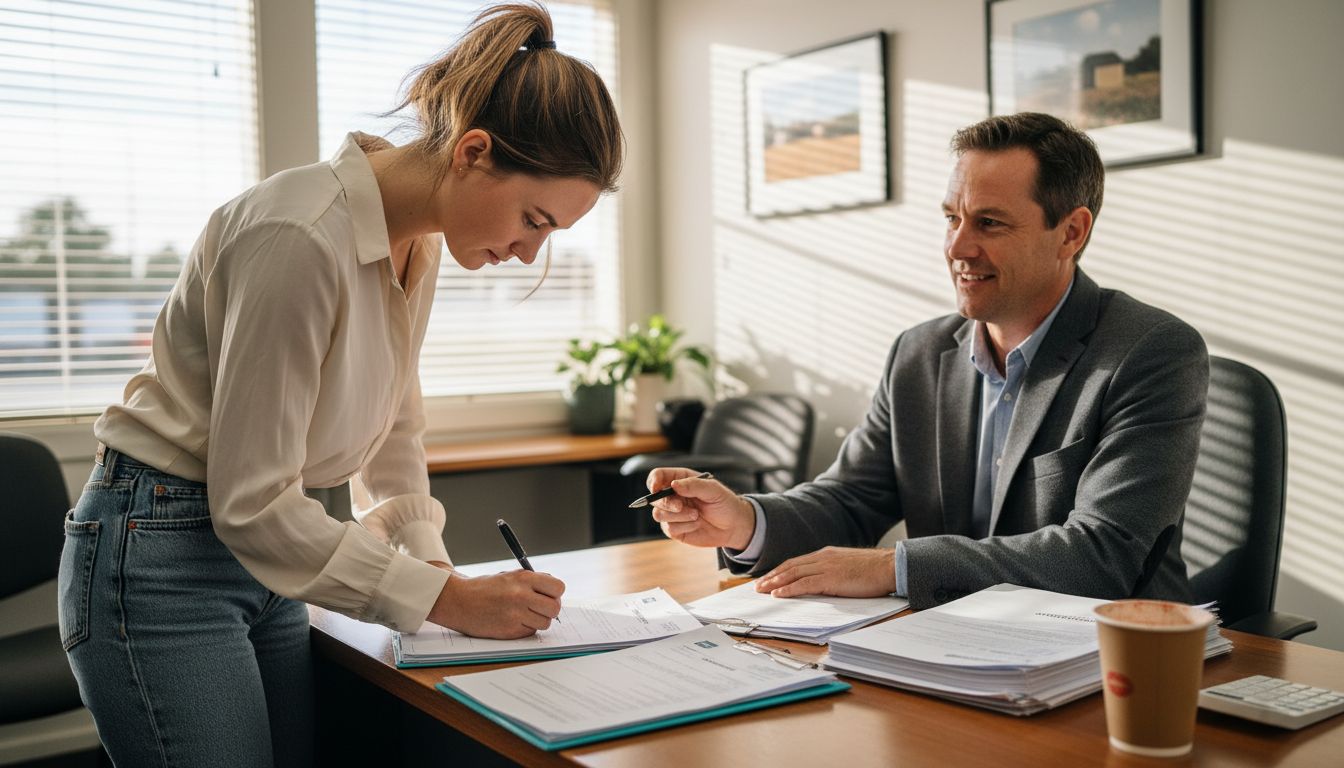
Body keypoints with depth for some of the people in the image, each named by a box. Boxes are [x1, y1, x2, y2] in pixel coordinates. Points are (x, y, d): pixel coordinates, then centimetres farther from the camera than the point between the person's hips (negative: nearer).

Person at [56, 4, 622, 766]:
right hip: (159, 557, -8)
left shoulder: (420, 241, 0)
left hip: (258, 555, 8)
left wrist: (431, 560, -1)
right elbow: (251, 503, -25)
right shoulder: (301, 238, -27)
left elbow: (395, 429, 13)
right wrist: (449, 597, -21)